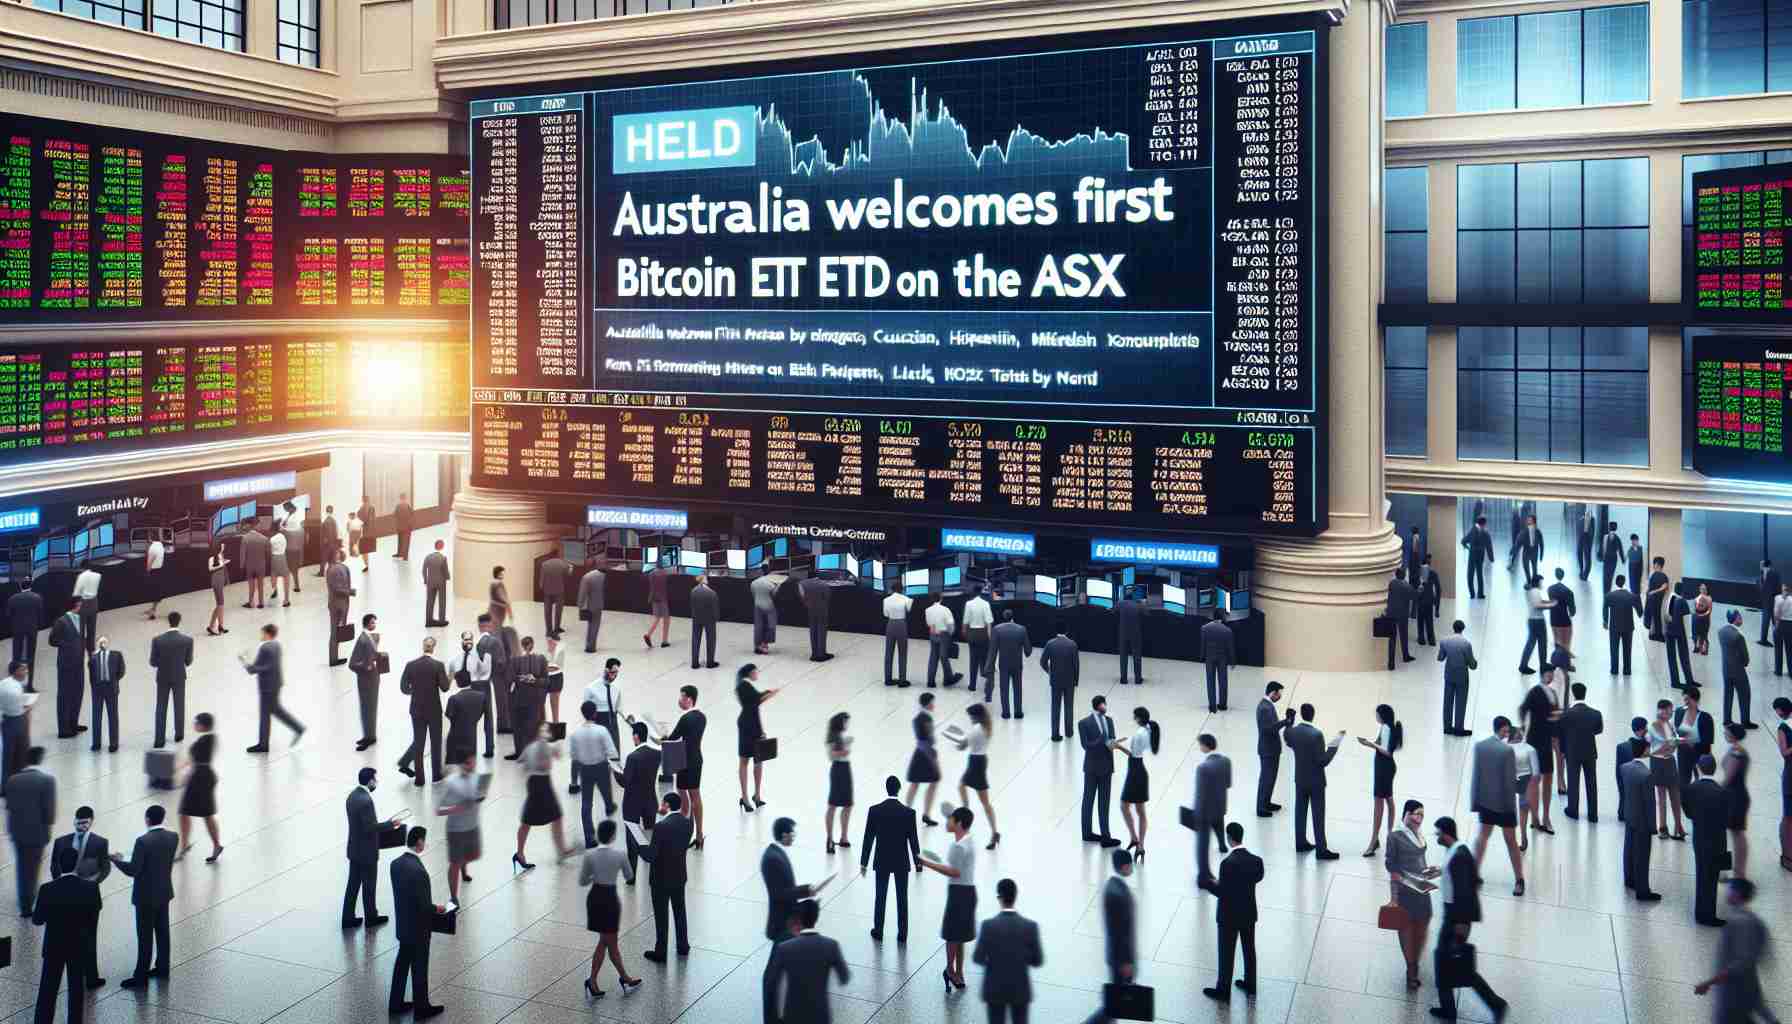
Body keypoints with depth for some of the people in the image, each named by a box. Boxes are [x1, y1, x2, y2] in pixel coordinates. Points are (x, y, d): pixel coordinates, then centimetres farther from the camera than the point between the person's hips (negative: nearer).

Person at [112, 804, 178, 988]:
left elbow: (132, 870, -19)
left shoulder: (143, 841, -23)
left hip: (146, 896, -7)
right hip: (164, 892, 7)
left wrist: (116, 860, -4)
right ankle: (162, 968, 28)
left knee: (145, 937, 1)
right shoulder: (173, 837, -4)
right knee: (162, 931, 17)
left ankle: (141, 977, 8)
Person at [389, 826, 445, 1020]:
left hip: (403, 924, 8)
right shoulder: (418, 870, -30)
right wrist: (437, 909, -5)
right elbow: (423, 906, -25)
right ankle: (421, 1008, 21)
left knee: (402, 963, 21)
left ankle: (396, 1003, 33)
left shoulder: (396, 863, -4)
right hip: (418, 928, -8)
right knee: (419, 968, 8)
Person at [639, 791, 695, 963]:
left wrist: (640, 847, -3)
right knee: (680, 911, 22)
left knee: (661, 916, 7)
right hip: (679, 875, 6)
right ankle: (683, 946, 34)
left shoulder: (661, 826, -26)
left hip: (661, 878, -6)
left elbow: (650, 856, -24)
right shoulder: (687, 822, -6)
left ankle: (660, 953, 19)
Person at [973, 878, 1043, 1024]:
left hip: (995, 989, -1)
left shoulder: (988, 925, -16)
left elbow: (977, 958, -11)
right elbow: (1038, 961, -7)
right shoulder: (1030, 926, -13)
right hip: (1020, 990, 1)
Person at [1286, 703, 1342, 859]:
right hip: (1316, 781, -6)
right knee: (1318, 816, 2)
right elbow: (1323, 761, -22)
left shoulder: (1292, 732, -7)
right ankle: (1321, 850, 6)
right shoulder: (1317, 734, -24)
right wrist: (1334, 744, -18)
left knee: (1300, 811, 17)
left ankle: (1300, 843, 27)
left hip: (1300, 779, 6)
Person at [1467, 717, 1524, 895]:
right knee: (1511, 840, 8)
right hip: (1504, 801, -4)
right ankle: (1519, 879, 17)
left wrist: (1475, 800, 7)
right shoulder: (1507, 750, -20)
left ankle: (1475, 872, 22)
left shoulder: (1479, 746, -6)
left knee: (1483, 834, 19)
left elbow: (1474, 774, -1)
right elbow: (1511, 779, -17)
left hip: (1484, 799, 4)